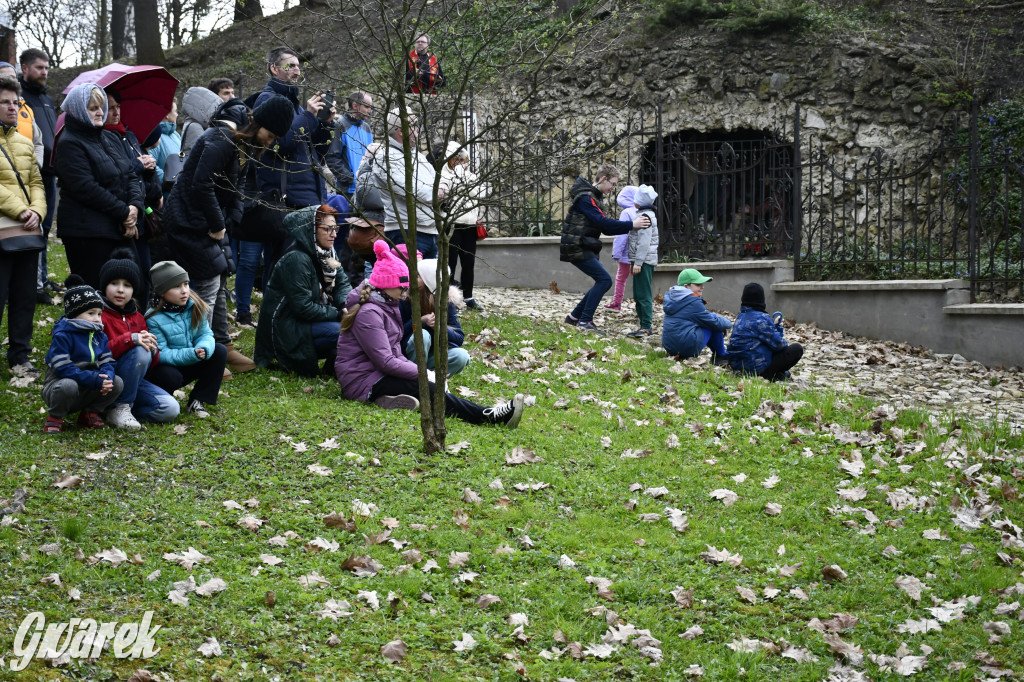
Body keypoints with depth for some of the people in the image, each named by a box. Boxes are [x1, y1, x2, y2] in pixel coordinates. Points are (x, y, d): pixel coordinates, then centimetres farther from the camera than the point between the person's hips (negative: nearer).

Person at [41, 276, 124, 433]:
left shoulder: (99, 336, 8)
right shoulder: (61, 336, -14)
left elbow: (107, 362, 2)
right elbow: (63, 368, -23)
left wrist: (106, 378, -23)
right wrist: (93, 379, -29)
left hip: (86, 393, 6)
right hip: (58, 383, -6)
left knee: (117, 383, -12)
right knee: (68, 386, -40)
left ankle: (90, 413, 7)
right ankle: (55, 417, -10)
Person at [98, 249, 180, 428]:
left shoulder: (137, 317, 15)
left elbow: (151, 363, 13)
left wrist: (153, 350, -12)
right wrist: (130, 339, -28)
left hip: (132, 381, 6)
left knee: (170, 409, -15)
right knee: (139, 352, -31)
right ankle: (120, 407, -18)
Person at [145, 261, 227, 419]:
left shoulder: (194, 308, -2)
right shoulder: (153, 319, -20)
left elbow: (205, 334, -3)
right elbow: (160, 354, -22)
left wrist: (203, 348, -29)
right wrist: (190, 354, -36)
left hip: (190, 366, 6)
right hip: (166, 368, -6)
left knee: (220, 351, -13)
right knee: (170, 376, -39)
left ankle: (197, 401, -9)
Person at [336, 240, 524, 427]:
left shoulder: (387, 306, 16)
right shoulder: (368, 313, -17)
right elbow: (386, 362, -21)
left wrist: (419, 369, -1)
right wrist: (422, 372, -15)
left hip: (379, 375, 9)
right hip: (363, 382, -9)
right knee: (426, 389, -24)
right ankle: (490, 417, -33)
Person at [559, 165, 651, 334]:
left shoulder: (591, 196, 18)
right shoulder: (585, 198, -14)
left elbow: (605, 228, 15)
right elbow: (603, 222, -23)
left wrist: (632, 225, 4)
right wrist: (631, 224, -21)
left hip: (586, 249, 10)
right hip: (577, 249, -10)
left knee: (602, 282, 9)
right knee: (604, 280, -15)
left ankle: (574, 317, 15)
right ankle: (585, 321, -13)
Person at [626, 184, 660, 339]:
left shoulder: (645, 216, -14)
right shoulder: (646, 214, 18)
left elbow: (644, 242, -20)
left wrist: (638, 262, -21)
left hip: (644, 261, -11)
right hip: (642, 261, 11)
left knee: (644, 295, -11)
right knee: (638, 295, 13)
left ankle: (646, 326, -12)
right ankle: (645, 324, 16)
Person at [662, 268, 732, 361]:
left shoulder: (670, 298, 14)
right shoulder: (693, 302, -11)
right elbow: (714, 323, -7)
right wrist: (728, 323, 12)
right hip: (688, 349, -9)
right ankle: (720, 356, 12)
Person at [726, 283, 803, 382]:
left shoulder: (741, 317, 12)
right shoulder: (761, 318, -15)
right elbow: (777, 344, -12)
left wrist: (774, 326, 22)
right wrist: (784, 342, 9)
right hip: (756, 368, -9)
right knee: (797, 349, -3)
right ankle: (770, 375, -8)